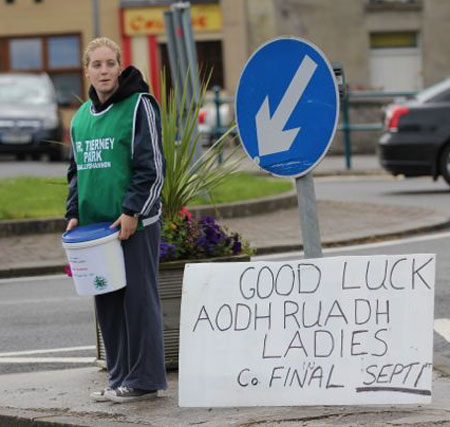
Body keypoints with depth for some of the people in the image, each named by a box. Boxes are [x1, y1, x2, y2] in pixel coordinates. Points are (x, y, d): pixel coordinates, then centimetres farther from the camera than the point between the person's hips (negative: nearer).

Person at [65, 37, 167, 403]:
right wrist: (74, 214, 11)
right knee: (108, 303, 9)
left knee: (138, 299, -4)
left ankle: (144, 379, 1)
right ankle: (120, 377, 16)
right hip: (95, 224, 7)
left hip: (135, 225, -7)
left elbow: (153, 167, -10)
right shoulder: (81, 117, 15)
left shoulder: (139, 106, -6)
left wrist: (132, 212, -16)